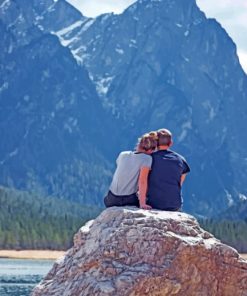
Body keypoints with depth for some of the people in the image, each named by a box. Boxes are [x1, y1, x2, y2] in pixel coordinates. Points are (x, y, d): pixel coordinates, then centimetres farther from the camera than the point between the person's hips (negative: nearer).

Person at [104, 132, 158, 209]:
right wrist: (142, 204, -23)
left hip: (112, 200, 4)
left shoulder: (123, 155, 4)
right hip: (129, 200, -4)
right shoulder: (146, 158, -13)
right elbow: (142, 181, -22)